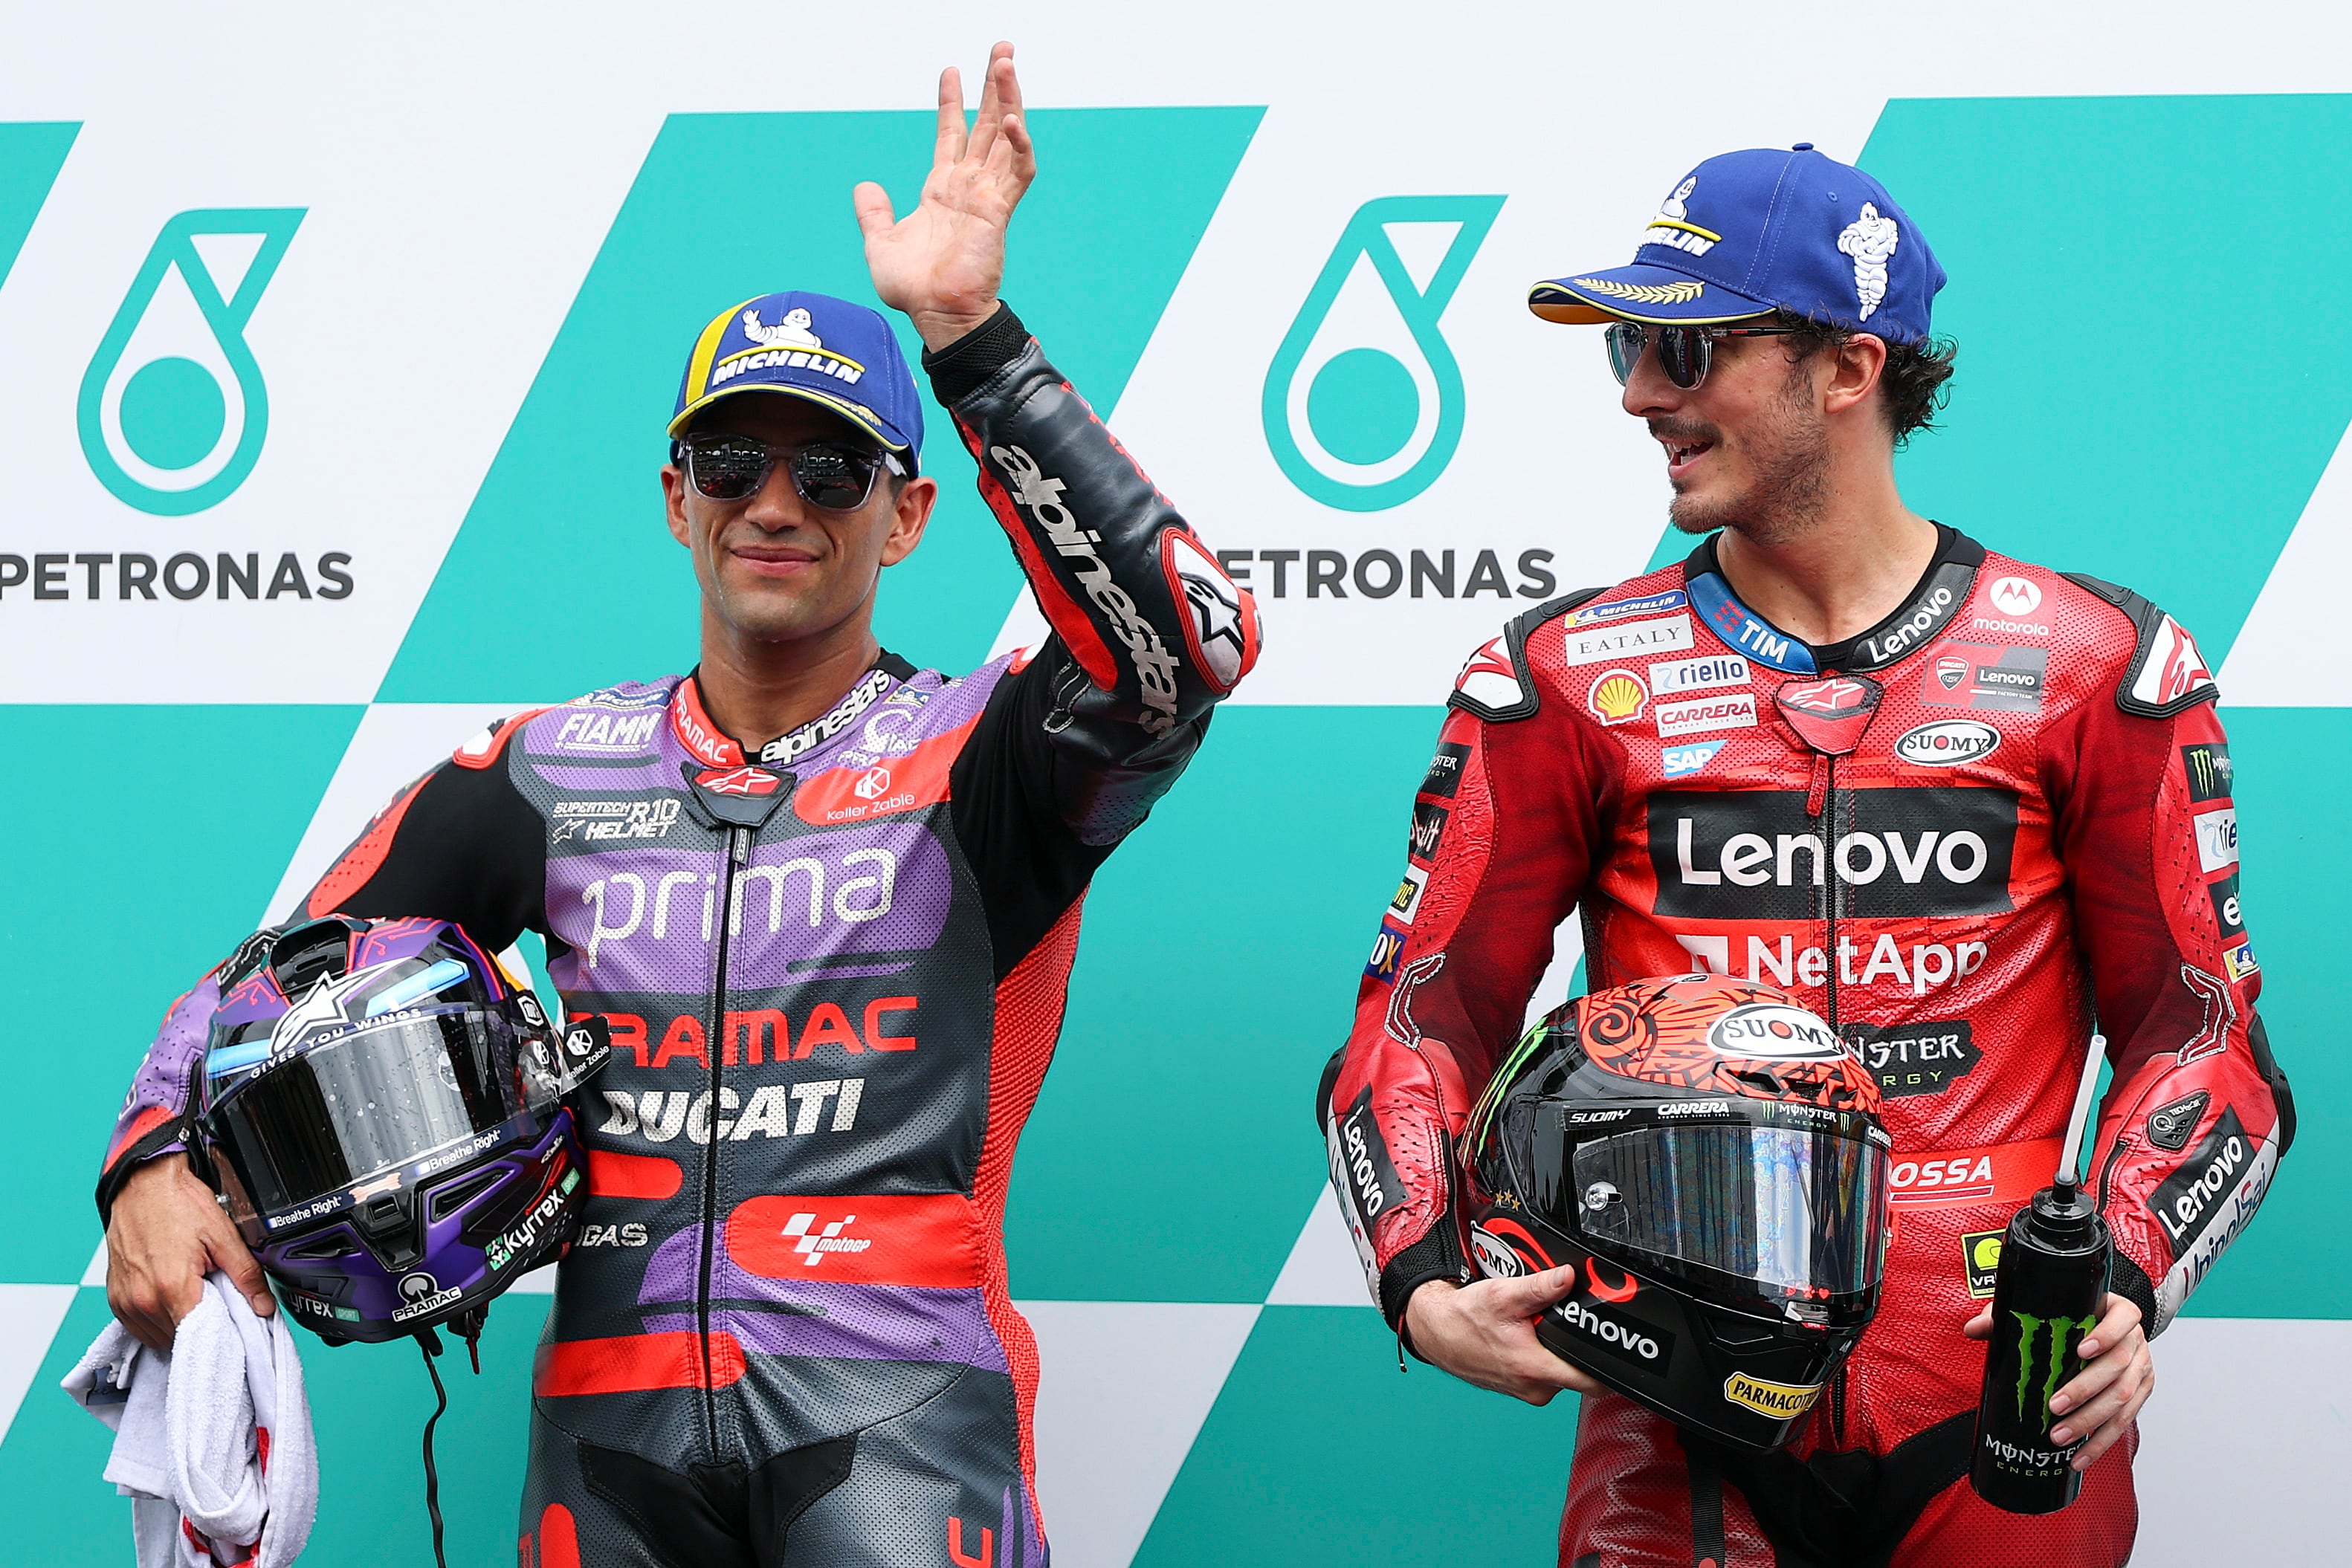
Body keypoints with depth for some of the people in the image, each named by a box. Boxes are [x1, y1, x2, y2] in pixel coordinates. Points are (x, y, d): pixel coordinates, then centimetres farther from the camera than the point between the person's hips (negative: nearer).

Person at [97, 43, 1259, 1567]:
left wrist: (970, 333, -20)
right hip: (615, 1405, 3)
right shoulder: (552, 773, 14)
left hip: (888, 1394, -3)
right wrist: (158, 1160, -2)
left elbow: (1187, 641, -17)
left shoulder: (980, 756, 3)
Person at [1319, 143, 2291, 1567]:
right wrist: (1424, 1282, -12)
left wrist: (2123, 1288, -11)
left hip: (2012, 1433, 0)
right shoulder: (1563, 684, 4)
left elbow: (2203, 1035, 5)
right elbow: (1424, 1019, 5)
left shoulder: (2094, 671, 3)